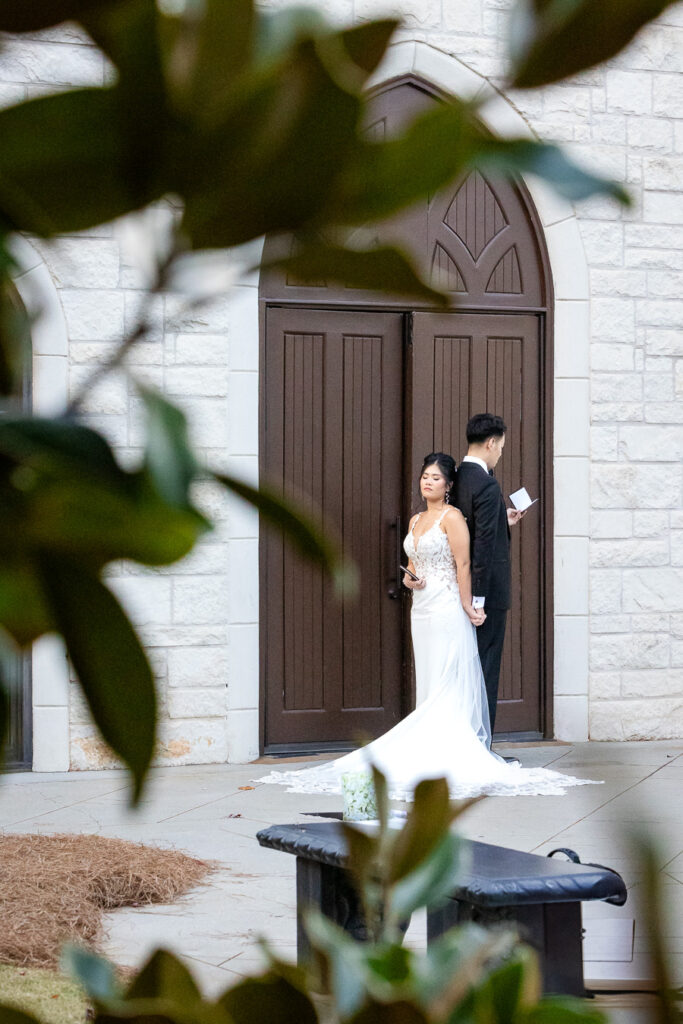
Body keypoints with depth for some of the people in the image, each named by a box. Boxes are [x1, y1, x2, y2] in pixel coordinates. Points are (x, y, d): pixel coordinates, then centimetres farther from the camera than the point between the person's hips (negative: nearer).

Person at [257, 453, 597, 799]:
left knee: (448, 685, -7)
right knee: (428, 685, 7)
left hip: (447, 608, -8)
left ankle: (452, 753, -5)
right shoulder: (416, 520, 15)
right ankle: (432, 752, 9)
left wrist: (467, 607, -14)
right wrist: (408, 579, -1)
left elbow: (463, 565, -12)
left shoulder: (452, 517, -8)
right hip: (421, 608, 8)